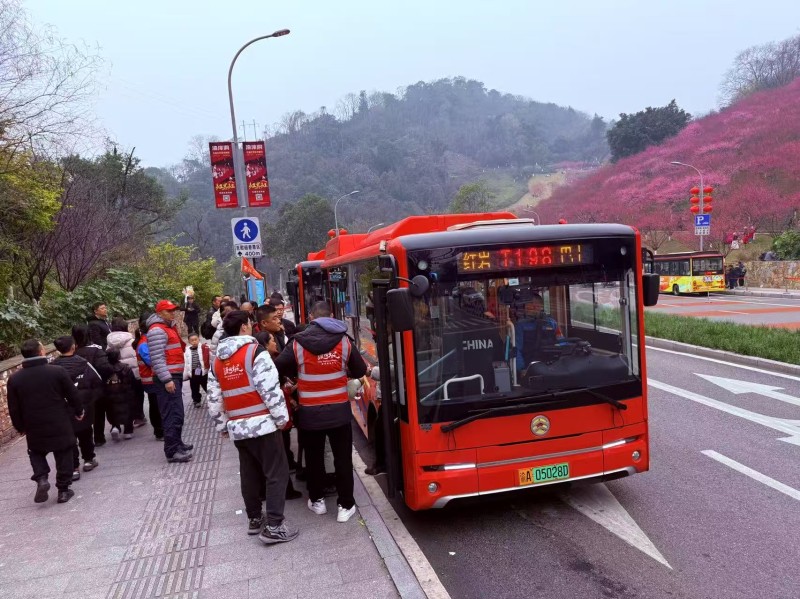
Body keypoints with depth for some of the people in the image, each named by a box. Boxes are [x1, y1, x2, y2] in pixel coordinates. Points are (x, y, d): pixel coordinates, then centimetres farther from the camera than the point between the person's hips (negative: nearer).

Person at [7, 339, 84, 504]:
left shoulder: (14, 379, -6)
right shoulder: (57, 371, -13)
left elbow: (14, 409, 1)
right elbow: (73, 395, -5)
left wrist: (20, 427, 15)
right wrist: (79, 412, 12)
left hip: (34, 428, 2)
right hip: (60, 426, -2)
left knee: (36, 453, 25)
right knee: (63, 457, 12)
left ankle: (41, 478, 3)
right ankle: (63, 490, 16)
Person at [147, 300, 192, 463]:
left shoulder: (169, 327, 19)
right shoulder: (157, 330, -12)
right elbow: (157, 358, -21)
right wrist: (167, 379, -25)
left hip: (175, 375, 10)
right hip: (166, 378, -10)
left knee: (177, 412, 17)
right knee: (173, 414, -12)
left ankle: (177, 443, 28)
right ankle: (172, 451, -10)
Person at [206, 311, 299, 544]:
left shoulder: (217, 362, 10)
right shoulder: (255, 352, -12)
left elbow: (214, 400, 12)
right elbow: (271, 390, -17)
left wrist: (222, 425, 22)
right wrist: (282, 418, -8)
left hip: (237, 427, 7)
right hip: (261, 424, -7)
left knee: (249, 474, 18)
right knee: (276, 473, -1)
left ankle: (254, 518, 29)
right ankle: (274, 526, -1)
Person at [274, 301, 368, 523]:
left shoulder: (298, 343, -10)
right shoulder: (344, 341, -6)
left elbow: (279, 368, -5)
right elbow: (360, 371, 1)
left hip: (309, 412, 0)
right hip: (339, 410, 0)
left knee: (314, 458, 18)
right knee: (343, 458, 10)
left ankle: (317, 500, 32)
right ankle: (346, 505, 16)